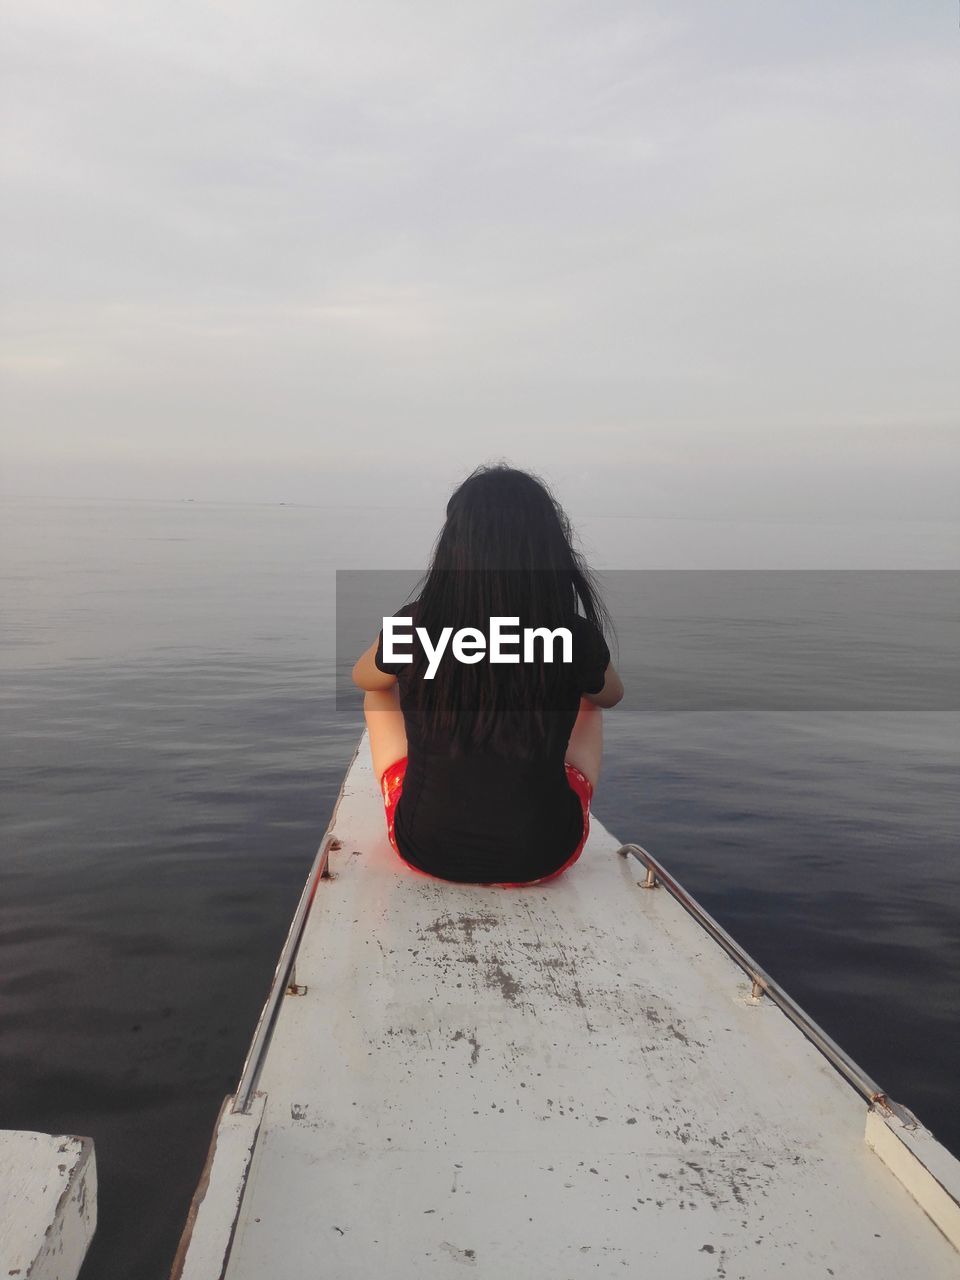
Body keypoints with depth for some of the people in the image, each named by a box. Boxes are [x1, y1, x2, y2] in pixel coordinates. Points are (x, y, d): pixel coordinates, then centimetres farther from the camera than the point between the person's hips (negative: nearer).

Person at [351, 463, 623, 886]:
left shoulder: (412, 625, -16)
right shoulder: (576, 635, -15)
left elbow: (363, 677, 9)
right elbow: (611, 693, 10)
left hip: (427, 848, 0)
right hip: (544, 856, 1)